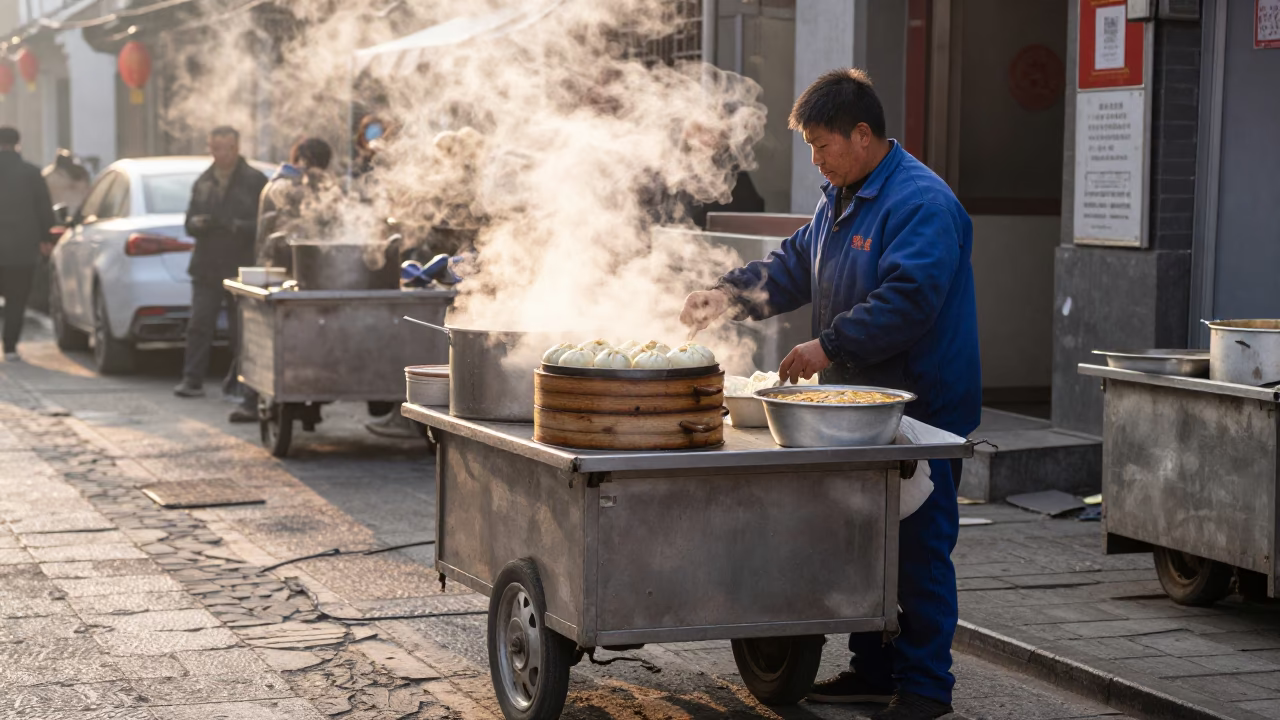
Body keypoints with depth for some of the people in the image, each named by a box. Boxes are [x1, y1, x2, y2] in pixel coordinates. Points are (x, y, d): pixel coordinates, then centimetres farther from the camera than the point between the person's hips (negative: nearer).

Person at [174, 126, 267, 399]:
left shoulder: (255, 181, 0)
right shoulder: (202, 182, 15)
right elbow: (190, 222, 14)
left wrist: (239, 227, -23)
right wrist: (198, 223, -10)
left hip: (241, 269, -4)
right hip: (207, 268, 4)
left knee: (242, 330, 1)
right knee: (199, 325, -2)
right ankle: (192, 380, 1)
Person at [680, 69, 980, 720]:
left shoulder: (920, 204, -18)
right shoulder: (839, 200, 14)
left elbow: (906, 301, -27)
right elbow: (793, 265, 21)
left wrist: (831, 347, -26)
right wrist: (730, 294, 6)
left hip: (923, 410, -10)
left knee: (917, 548, -4)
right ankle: (875, 667, 26)